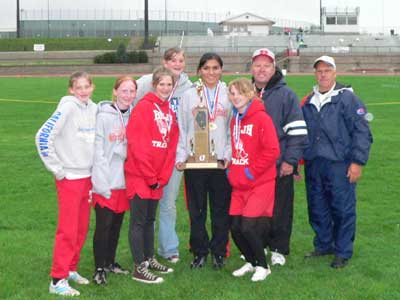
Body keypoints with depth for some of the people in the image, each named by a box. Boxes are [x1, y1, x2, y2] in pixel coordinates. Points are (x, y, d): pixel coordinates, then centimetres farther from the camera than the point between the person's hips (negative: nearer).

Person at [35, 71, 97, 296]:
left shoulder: (94, 109, 5)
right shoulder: (67, 108, -14)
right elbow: (43, 137, -18)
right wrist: (57, 169, -14)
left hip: (88, 176, 6)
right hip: (69, 178, -6)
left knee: (82, 228, 11)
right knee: (68, 230, -5)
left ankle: (71, 269, 24)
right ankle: (58, 280, 1)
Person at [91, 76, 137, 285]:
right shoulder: (104, 116, -9)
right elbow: (97, 151, -11)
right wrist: (102, 182, -16)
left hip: (125, 181, 5)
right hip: (106, 182, -5)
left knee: (117, 224, 14)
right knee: (103, 225, -2)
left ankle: (110, 262, 29)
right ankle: (99, 268, 9)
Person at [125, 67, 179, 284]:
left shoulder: (170, 113, 11)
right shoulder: (143, 107, -11)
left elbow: (171, 147, 11)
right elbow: (137, 144, -16)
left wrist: (162, 177, 1)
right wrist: (150, 177, -14)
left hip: (157, 179, 7)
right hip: (139, 175, -7)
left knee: (150, 219, 16)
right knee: (139, 221, -3)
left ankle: (149, 259, 27)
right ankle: (139, 268, 1)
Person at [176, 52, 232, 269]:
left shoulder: (229, 95, 6)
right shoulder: (189, 95, 6)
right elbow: (181, 128, 6)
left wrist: (229, 155, -5)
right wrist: (180, 156, -2)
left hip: (221, 161, 0)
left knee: (221, 209, 3)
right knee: (197, 210, 4)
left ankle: (219, 252, 15)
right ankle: (199, 252, 15)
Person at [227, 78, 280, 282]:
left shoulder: (261, 118, -11)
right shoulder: (234, 120, 11)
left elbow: (272, 151, -18)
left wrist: (252, 171, -14)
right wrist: (232, 172, 8)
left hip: (260, 183, -7)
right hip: (238, 185, 7)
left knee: (248, 227, -13)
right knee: (235, 228, 4)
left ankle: (262, 266, 9)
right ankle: (250, 262, 27)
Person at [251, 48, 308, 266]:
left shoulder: (285, 95, -5)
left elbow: (297, 131, -8)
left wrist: (290, 160, -13)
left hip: (280, 166, -4)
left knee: (279, 210, 3)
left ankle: (279, 250, 15)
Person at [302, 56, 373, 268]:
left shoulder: (347, 99, -5)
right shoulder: (309, 102, 13)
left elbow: (362, 131, -8)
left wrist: (358, 162, -12)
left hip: (339, 166, -6)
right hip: (313, 165, 6)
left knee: (343, 210, -1)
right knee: (317, 209, 12)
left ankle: (343, 253, 11)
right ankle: (323, 245, 29)